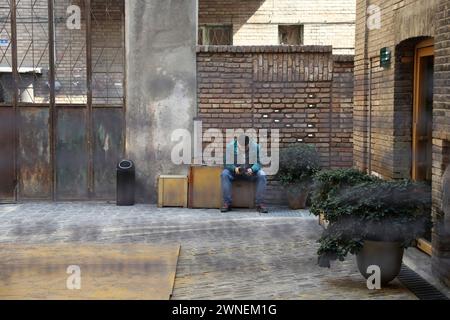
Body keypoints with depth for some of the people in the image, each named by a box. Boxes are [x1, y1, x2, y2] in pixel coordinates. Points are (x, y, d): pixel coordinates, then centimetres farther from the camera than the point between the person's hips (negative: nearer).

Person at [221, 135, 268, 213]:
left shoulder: (255, 147, -10)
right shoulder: (230, 146, -12)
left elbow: (257, 163, -9)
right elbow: (227, 163, -11)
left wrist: (252, 169, -31)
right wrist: (234, 168, -32)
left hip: (250, 171, 0)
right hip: (234, 171, 0)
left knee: (262, 175, -28)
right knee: (224, 174, -30)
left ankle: (260, 204, -23)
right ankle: (227, 203, -28)